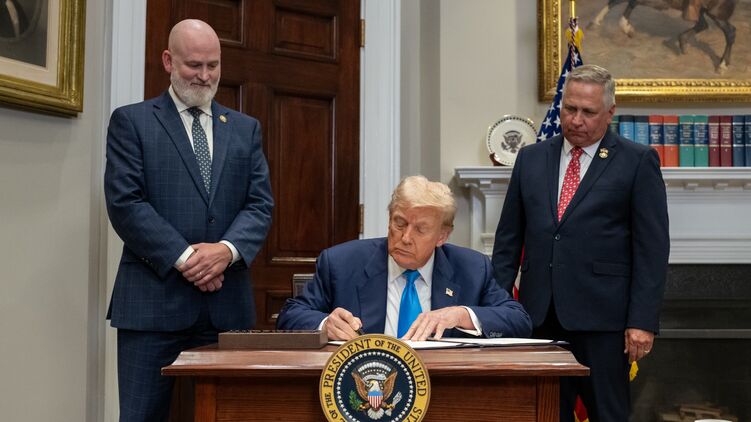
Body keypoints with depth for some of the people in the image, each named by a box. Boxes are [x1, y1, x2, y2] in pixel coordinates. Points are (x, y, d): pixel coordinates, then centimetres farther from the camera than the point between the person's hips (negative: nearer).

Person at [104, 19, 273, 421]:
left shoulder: (246, 128, 16)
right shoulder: (131, 121, 5)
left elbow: (260, 203, 7)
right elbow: (125, 203, -5)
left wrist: (227, 249, -12)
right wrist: (182, 257, -13)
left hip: (227, 301, 3)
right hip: (154, 298, -3)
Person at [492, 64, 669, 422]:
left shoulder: (638, 161, 0)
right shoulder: (531, 158, 12)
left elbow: (652, 247, -4)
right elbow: (508, 237, 13)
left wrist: (643, 321, -10)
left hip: (602, 316, -3)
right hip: (539, 314, 4)